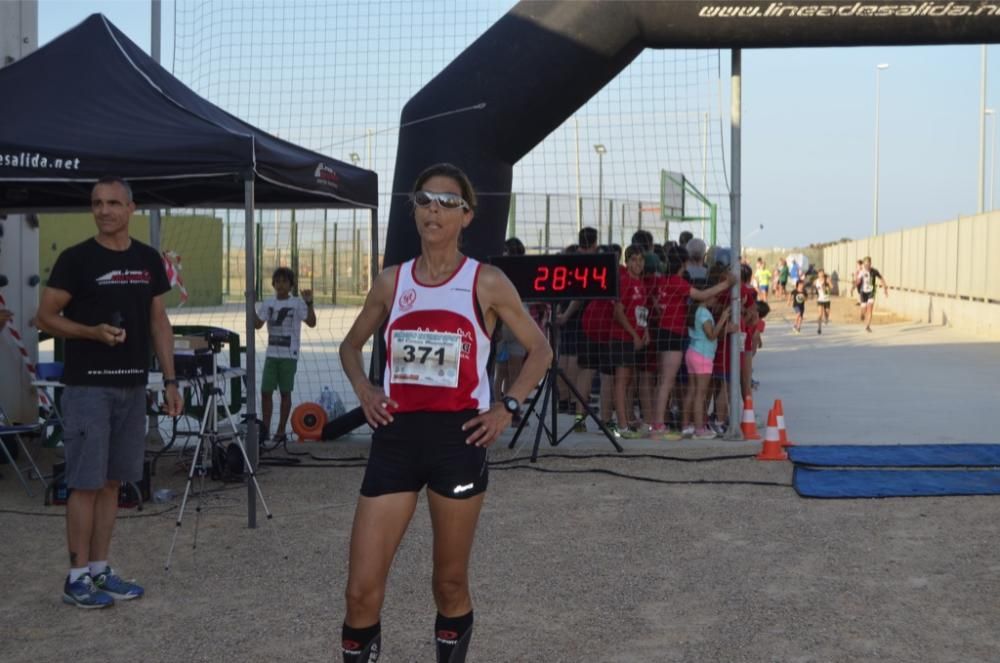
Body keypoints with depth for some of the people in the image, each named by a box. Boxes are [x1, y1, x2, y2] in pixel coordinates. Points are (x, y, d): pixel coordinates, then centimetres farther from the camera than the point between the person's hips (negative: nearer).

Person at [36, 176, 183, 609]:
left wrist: (170, 381, 7)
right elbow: (45, 317, -5)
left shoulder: (148, 260, 9)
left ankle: (100, 570, 19)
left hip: (132, 387, 5)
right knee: (86, 483, -4)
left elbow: (159, 323, 13)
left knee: (112, 481, 10)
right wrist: (93, 332, -21)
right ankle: (77, 577, 5)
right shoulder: (76, 259, -5)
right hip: (88, 387, -5)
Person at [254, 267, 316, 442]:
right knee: (266, 391, 0)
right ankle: (265, 429, 9)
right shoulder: (268, 304, 9)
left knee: (285, 392, 3)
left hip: (289, 355, -3)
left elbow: (311, 322, -12)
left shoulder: (297, 304, -3)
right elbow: (257, 324, 3)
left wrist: (309, 303, -24)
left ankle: (281, 430, 12)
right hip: (271, 354, 4)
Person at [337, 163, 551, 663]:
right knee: (361, 590, -1)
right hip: (396, 436, 2)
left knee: (450, 585, 10)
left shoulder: (486, 283, -2)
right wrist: (363, 390, 2)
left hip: (458, 437, -2)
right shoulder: (392, 281, 7)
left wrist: (507, 407, -5)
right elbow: (351, 345, 20)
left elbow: (540, 349, 6)